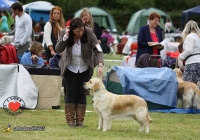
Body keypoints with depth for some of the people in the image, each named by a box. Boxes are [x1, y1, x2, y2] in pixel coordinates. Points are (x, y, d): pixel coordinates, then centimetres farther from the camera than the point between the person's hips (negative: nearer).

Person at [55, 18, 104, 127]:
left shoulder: (89, 33, -21)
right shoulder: (65, 33, -18)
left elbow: (97, 49, -22)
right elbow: (58, 49, -24)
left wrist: (100, 65, -36)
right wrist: (65, 37, -35)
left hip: (84, 68, 0)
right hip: (70, 68, 0)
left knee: (82, 93, 0)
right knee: (71, 93, -3)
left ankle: (80, 120, 4)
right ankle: (70, 120, 2)